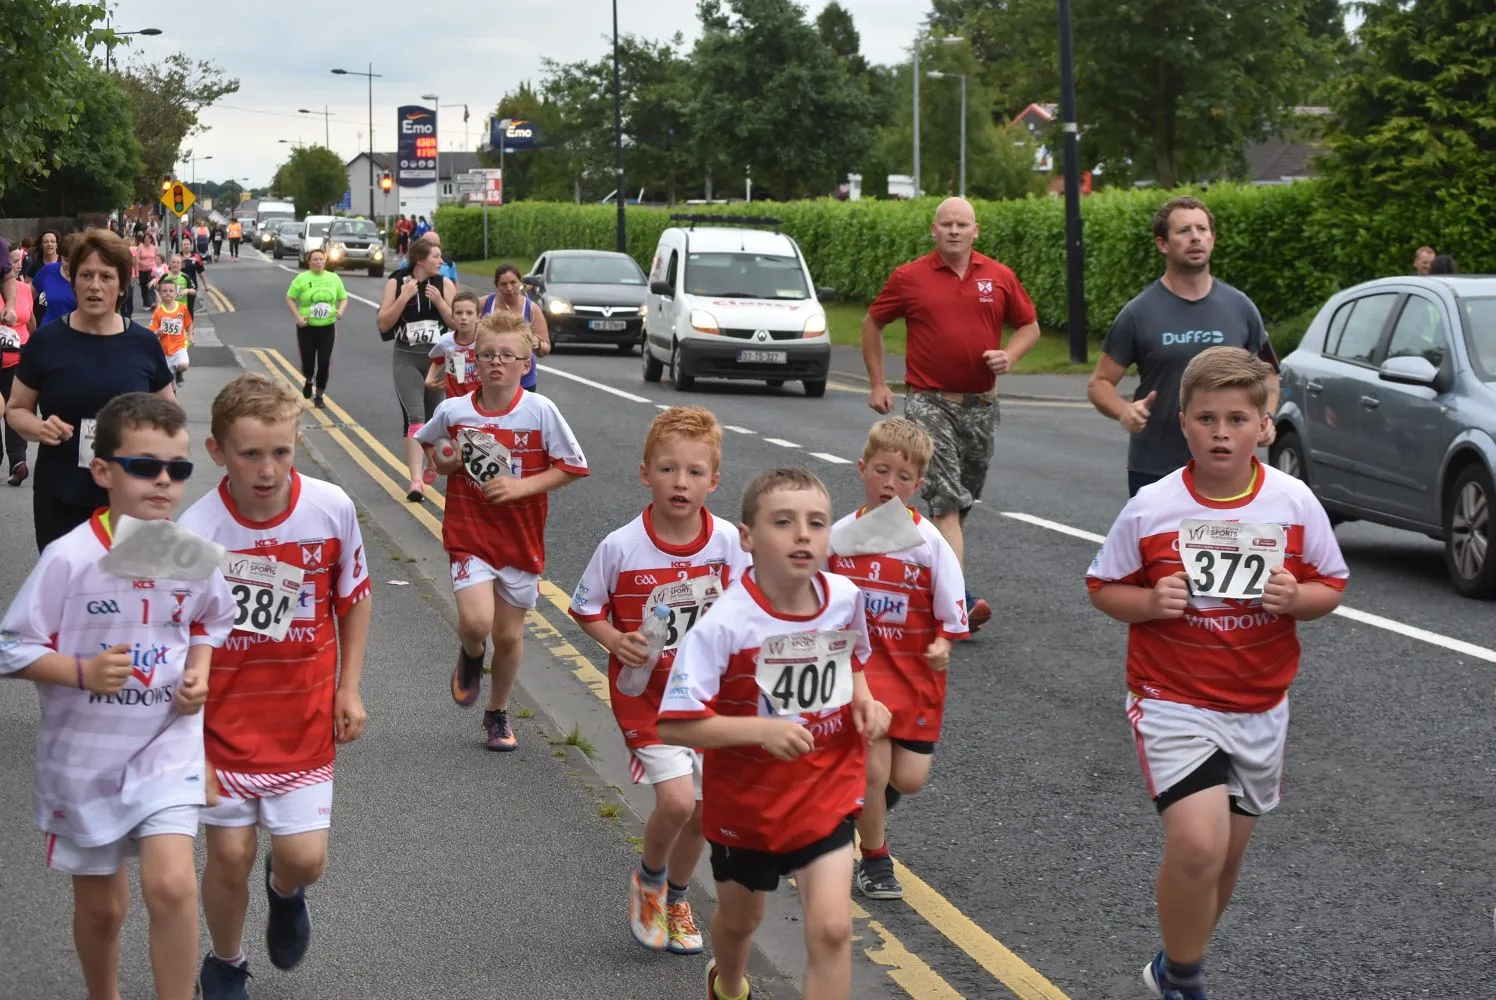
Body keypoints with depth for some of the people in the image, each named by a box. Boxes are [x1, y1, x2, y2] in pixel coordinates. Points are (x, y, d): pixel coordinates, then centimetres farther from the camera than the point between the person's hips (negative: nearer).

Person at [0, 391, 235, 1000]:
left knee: (171, 885, -18)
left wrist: (199, 673, -5)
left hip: (167, 748, 1)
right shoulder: (69, 559, -17)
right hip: (84, 755, -1)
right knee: (101, 905, 13)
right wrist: (82, 672, -26)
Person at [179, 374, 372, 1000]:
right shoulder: (195, 532, -19)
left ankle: (284, 889, 38)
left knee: (304, 859, -1)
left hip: (305, 719, 1)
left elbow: (355, 598, 5)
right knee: (229, 857, 7)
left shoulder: (332, 509, -13)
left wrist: (349, 689, 3)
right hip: (224, 720, -1)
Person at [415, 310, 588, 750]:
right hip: (468, 534, 0)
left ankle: (498, 712, 35)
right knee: (476, 622, -20)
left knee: (509, 635, 10)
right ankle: (470, 657, 19)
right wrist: (439, 460, -7)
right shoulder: (453, 411, -6)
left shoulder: (540, 412, -12)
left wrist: (521, 486, -17)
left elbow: (572, 466, -5)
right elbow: (422, 441, 16)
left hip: (520, 537, 0)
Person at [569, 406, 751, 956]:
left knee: (702, 810, 11)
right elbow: (587, 611, -3)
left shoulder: (729, 541, -10)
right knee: (676, 799, -19)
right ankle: (648, 879, 13)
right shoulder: (620, 548, -16)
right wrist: (617, 641, -19)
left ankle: (676, 896, 40)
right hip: (646, 695, -3)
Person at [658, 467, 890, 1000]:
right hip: (747, 799, -2)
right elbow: (674, 725, -28)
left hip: (826, 794, 2)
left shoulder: (845, 597, -11)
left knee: (831, 928, -12)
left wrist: (865, 700, -8)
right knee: (740, 919, 23)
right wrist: (762, 728, -36)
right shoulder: (724, 624, -26)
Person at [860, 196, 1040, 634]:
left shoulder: (999, 277, 5)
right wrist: (877, 383, 8)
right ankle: (960, 600, -24)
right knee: (947, 498, -15)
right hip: (928, 401, -4)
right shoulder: (909, 278, -1)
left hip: (981, 404, 4)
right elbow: (872, 323, 12)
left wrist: (1009, 355, -6)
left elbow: (1029, 326, 15)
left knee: (962, 500, 14)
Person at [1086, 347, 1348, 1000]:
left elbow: (1331, 588, 4)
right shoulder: (1150, 509, -11)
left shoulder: (1294, 504, -6)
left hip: (1259, 709, 3)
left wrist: (1296, 598, -18)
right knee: (1197, 846, -20)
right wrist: (1150, 604, -20)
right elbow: (1103, 588, 0)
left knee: (1226, 856, 13)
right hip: (1172, 702, -3)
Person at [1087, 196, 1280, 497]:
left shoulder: (1240, 309, 4)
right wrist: (1124, 411, -22)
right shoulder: (1139, 313, -3)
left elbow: (1266, 374, 15)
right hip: (1154, 472, -2)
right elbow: (1100, 383, -1)